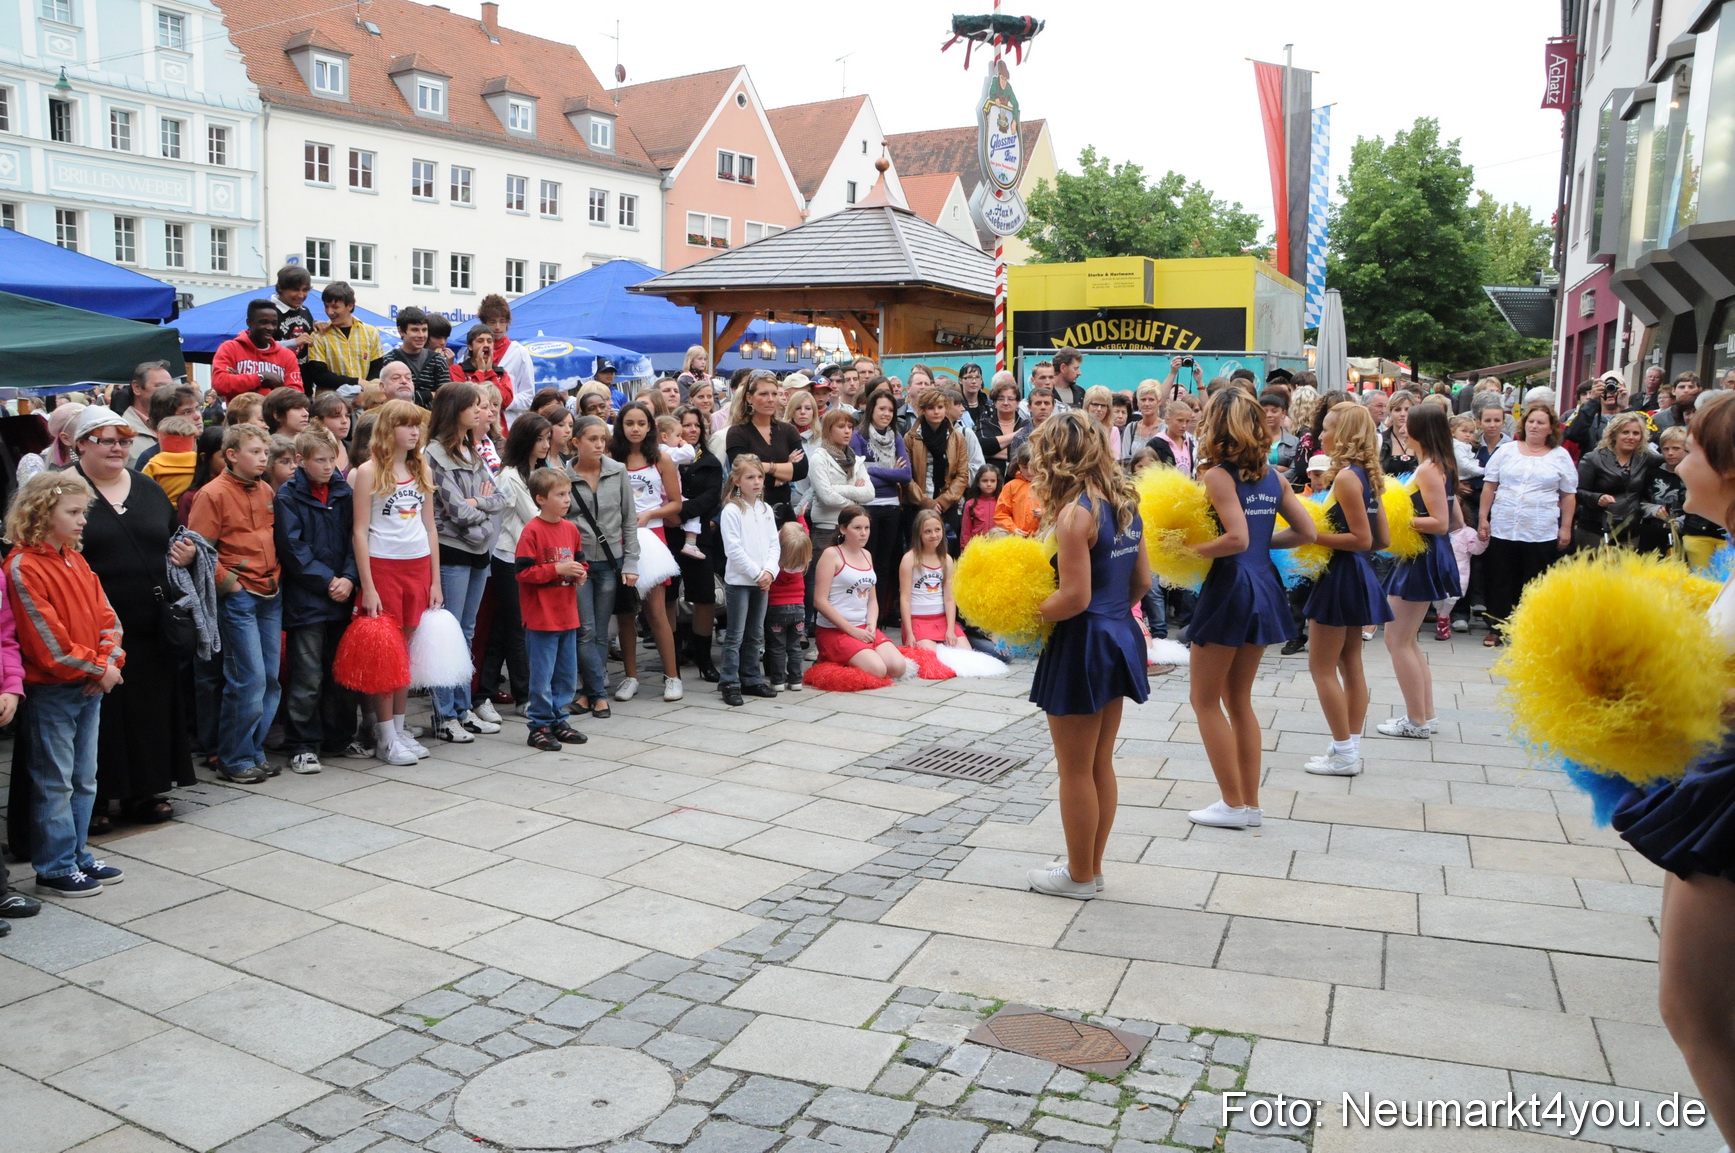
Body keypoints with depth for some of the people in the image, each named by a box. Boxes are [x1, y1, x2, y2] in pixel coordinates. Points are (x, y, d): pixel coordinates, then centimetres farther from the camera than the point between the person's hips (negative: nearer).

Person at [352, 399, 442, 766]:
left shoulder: (422, 470, 11)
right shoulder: (369, 471, -3)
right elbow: (360, 531, -6)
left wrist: (435, 581, 10)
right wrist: (367, 586, -11)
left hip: (419, 567, 4)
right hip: (382, 566, -4)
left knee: (408, 651, 8)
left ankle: (400, 728, 17)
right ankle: (385, 737, 7)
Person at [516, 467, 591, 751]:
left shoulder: (571, 528, 8)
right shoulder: (532, 531, -13)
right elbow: (523, 571, -17)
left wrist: (579, 573, 0)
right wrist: (557, 569, -20)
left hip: (567, 614, 7)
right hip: (541, 617, -7)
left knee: (567, 673, 14)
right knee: (542, 674, -1)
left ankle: (558, 719, 27)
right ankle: (540, 726, 10)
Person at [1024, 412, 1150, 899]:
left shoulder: (1074, 514, -20)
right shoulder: (1124, 504, 6)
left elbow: (1075, 597, -23)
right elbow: (1142, 580, 10)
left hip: (1083, 645, -9)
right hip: (1120, 637, 9)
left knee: (1076, 771, 7)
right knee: (1101, 765, 18)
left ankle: (1078, 876, 20)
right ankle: (1092, 866, 31)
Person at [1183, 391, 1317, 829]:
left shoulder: (1218, 475, -14)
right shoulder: (1272, 475, 8)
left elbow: (1237, 539, -25)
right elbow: (1305, 532, 8)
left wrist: (1186, 550, -14)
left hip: (1229, 588, -8)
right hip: (1263, 588, 8)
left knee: (1206, 700, 7)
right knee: (1238, 699, 17)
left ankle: (1234, 804, 9)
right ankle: (1250, 803, 21)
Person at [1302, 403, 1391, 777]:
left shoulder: (1345, 476, -18)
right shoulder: (1367, 475, 9)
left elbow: (1361, 538, -21)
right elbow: (1382, 538, 11)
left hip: (1341, 576, -10)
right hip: (1359, 575, 10)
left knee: (1322, 667, 0)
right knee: (1350, 664, 15)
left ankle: (1344, 753, 5)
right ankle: (1351, 746, 22)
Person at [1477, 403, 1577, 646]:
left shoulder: (1560, 456, 5)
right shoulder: (1506, 451, 7)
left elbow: (1569, 495, 6)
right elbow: (1489, 486, 7)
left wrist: (1566, 528, 1)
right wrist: (1483, 519, 1)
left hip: (1541, 533, -1)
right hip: (1503, 529, 1)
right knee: (1501, 581, 6)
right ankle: (1497, 628, 15)